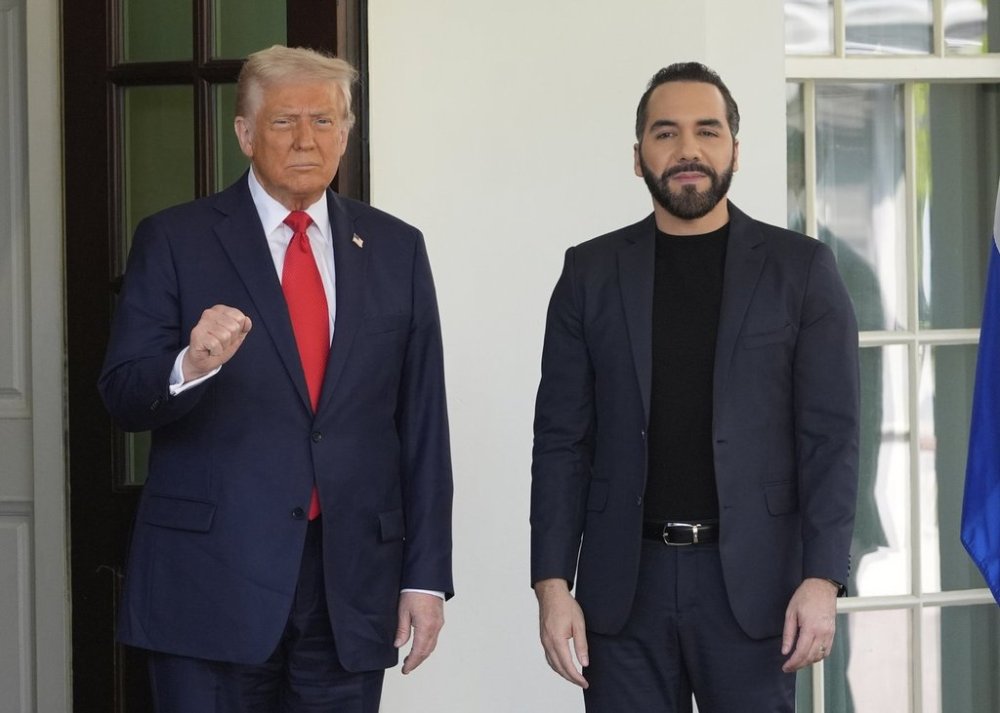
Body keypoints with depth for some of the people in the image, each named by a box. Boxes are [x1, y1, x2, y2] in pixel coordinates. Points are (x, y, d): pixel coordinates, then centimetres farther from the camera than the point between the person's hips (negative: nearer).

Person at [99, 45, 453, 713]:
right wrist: (189, 368, -25)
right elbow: (123, 399, -3)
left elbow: (423, 423, 8)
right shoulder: (175, 241, 1)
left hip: (354, 585, 3)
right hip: (212, 580, -2)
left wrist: (426, 574, 4)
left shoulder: (396, 249, 9)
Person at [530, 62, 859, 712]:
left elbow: (831, 437, 0)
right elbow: (562, 439, 6)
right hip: (625, 583, 1)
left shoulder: (801, 269, 4)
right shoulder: (592, 272, 8)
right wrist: (552, 582, -2)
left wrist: (822, 579, -10)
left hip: (752, 581, -1)